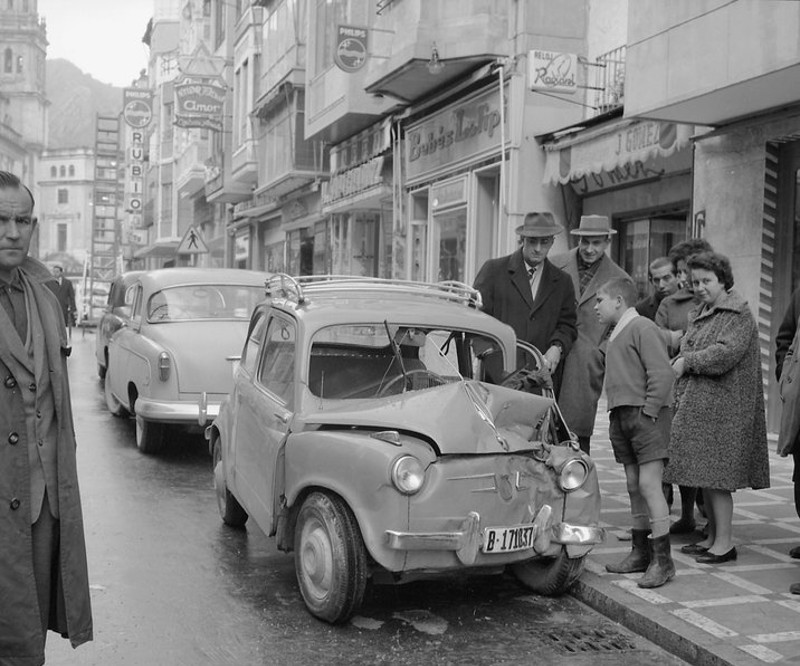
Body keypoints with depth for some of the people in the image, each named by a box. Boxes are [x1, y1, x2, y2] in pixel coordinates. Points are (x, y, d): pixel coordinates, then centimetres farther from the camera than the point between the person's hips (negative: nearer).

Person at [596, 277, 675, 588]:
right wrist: (617, 415, 14)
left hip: (646, 415, -9)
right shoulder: (614, 335, 19)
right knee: (633, 486, 11)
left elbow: (662, 373, -17)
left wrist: (648, 411, -18)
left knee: (649, 483, -11)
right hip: (621, 416, 9)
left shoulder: (642, 327, -10)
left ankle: (662, 559, -6)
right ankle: (640, 553, 19)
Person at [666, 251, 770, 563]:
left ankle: (725, 541, 2)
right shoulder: (699, 314, 19)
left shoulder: (738, 314, -8)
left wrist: (686, 362, -13)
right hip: (696, 405, 8)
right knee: (703, 474, 11)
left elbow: (726, 353, -21)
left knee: (714, 475, -7)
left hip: (721, 408, -8)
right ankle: (712, 537, 20)